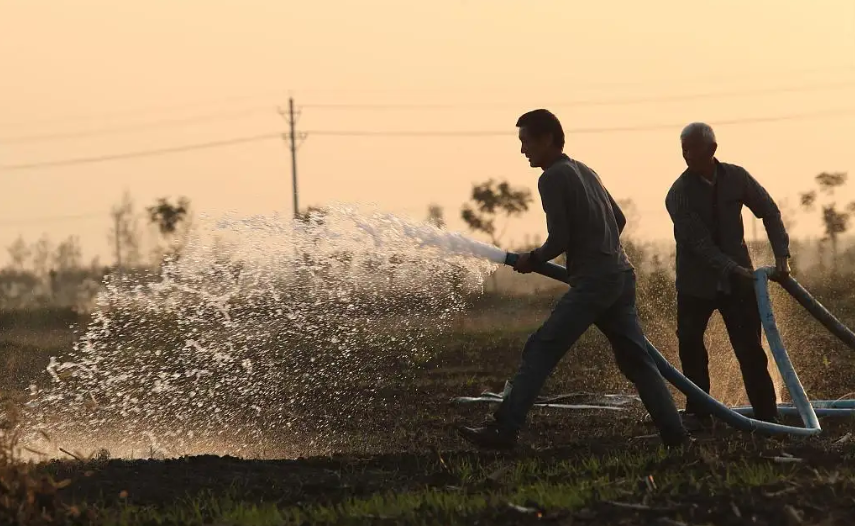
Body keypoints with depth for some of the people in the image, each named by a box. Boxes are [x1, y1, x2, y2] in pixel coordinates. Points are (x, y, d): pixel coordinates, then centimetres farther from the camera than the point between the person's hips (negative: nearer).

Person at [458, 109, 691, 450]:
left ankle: (504, 430, -16)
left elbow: (559, 239, -13)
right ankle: (675, 435, 10)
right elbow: (619, 220, 27)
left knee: (540, 351, -10)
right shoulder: (585, 172, 19)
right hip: (621, 275, 9)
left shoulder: (552, 178, -7)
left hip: (592, 281, -9)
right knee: (636, 361, 13)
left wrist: (533, 259, 4)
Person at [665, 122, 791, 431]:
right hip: (696, 283, -1)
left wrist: (781, 255, -6)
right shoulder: (679, 194, -13)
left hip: (738, 278, 1)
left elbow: (769, 212, 6)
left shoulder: (736, 178, -4)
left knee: (750, 349, -4)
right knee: (690, 347, -6)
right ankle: (697, 414, 7)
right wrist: (735, 270, -30)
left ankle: (767, 415, 0)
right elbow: (700, 243, -20)